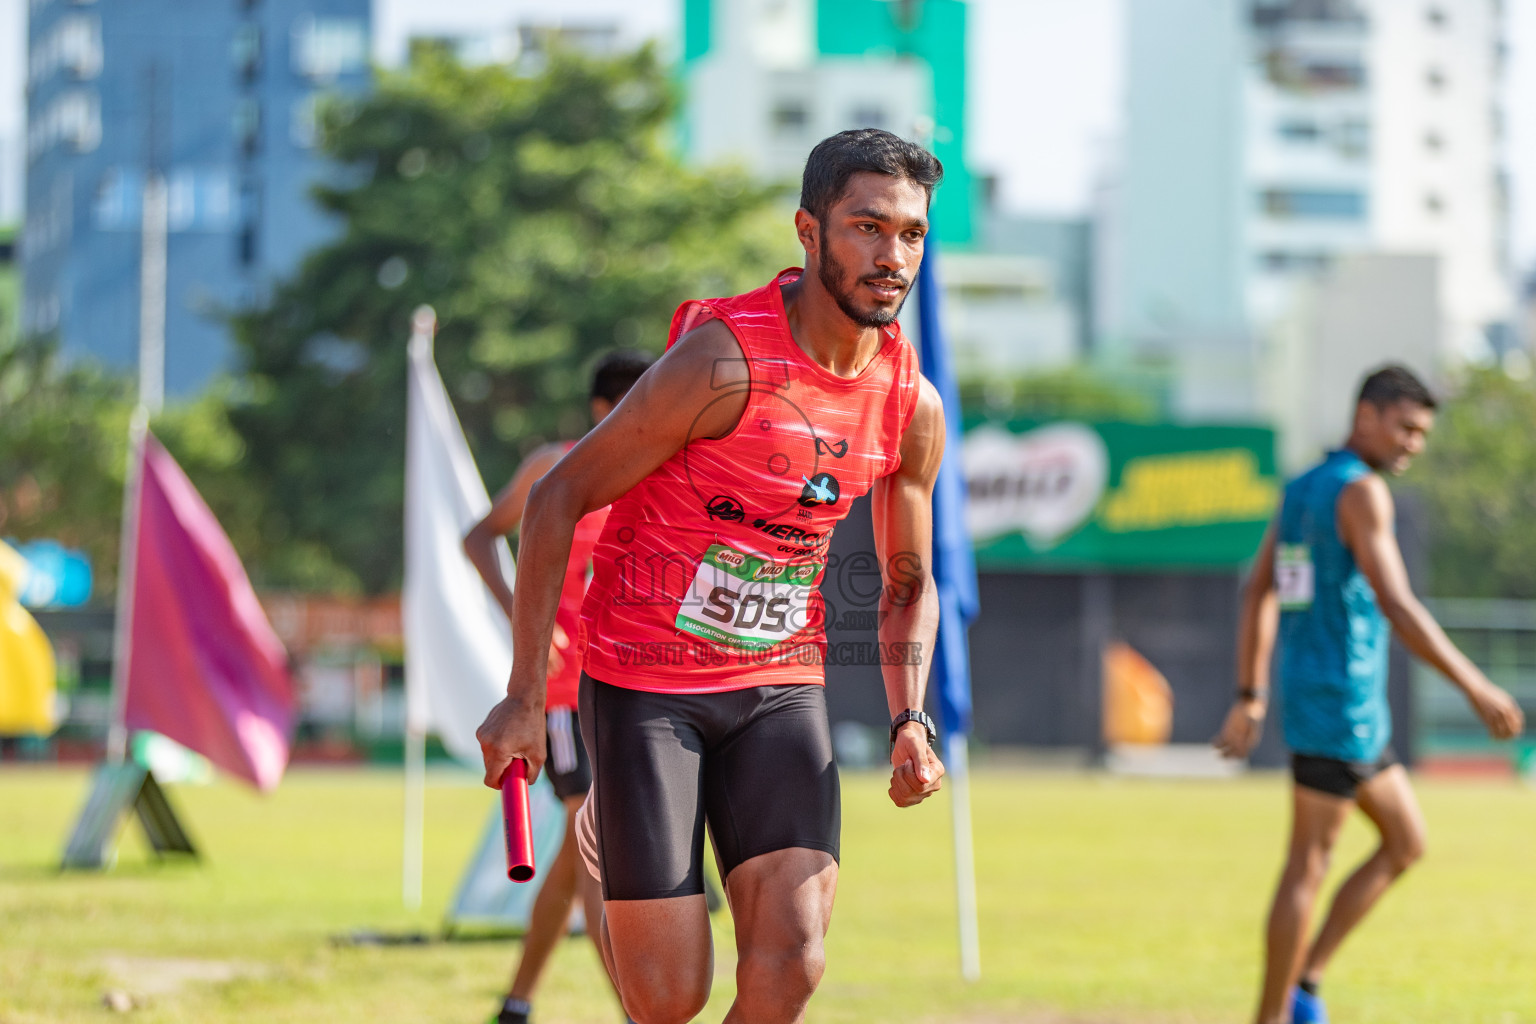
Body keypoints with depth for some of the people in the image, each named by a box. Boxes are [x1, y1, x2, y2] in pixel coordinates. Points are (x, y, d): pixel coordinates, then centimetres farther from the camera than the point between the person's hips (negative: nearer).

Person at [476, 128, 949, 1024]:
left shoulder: (912, 408, 0)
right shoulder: (724, 362, -18)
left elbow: (909, 581, 16)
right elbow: (559, 498, -12)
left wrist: (910, 720, -1)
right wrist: (525, 696, -12)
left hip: (781, 690, 5)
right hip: (644, 683, -4)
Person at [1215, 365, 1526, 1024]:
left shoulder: (1302, 489, 14)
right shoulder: (1360, 490, -15)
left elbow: (1259, 594, 19)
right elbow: (1395, 605, -24)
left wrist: (1250, 698, 23)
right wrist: (1476, 688, -24)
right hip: (1338, 704, -9)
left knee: (1407, 844, 14)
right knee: (1308, 865, -4)